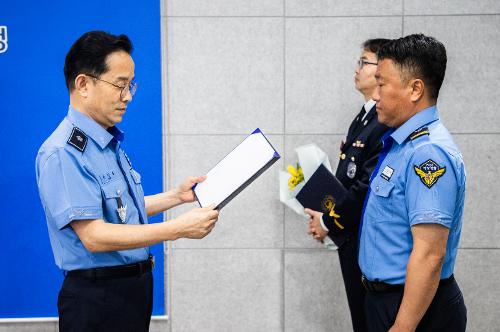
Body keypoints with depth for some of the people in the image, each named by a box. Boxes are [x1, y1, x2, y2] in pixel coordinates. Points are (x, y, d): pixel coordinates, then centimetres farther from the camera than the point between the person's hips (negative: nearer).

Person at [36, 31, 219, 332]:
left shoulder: (111, 143, 10)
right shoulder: (63, 154, -20)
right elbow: (94, 236, -26)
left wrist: (177, 196, 9)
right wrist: (179, 228, -27)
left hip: (135, 287, 9)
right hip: (98, 299, -9)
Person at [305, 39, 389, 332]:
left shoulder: (387, 123, -21)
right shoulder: (365, 116, 11)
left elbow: (368, 187, -25)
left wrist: (328, 222, -13)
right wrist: (326, 216, 5)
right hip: (351, 236, 9)